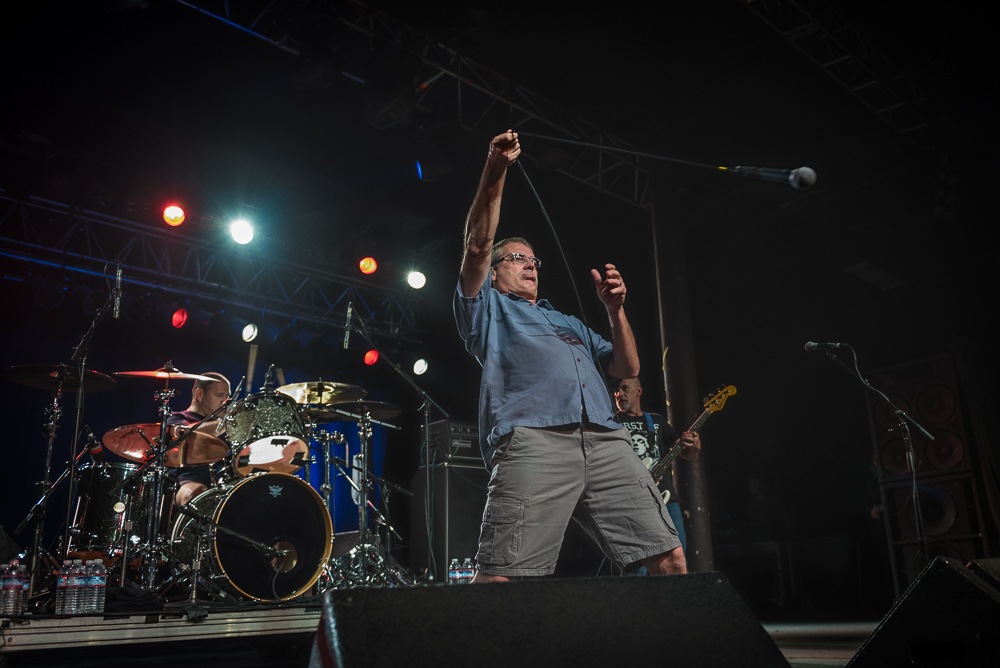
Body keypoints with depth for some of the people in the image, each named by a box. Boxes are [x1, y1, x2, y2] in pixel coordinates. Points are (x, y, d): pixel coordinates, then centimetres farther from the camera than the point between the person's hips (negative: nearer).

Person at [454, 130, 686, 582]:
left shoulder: (569, 322, 38)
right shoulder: (489, 309, 25)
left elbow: (627, 368, 29)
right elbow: (478, 246, 7)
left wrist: (615, 309, 14)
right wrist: (494, 174, -3)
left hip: (606, 440, 5)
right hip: (532, 439, -5)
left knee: (670, 558, -3)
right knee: (500, 578, -17)